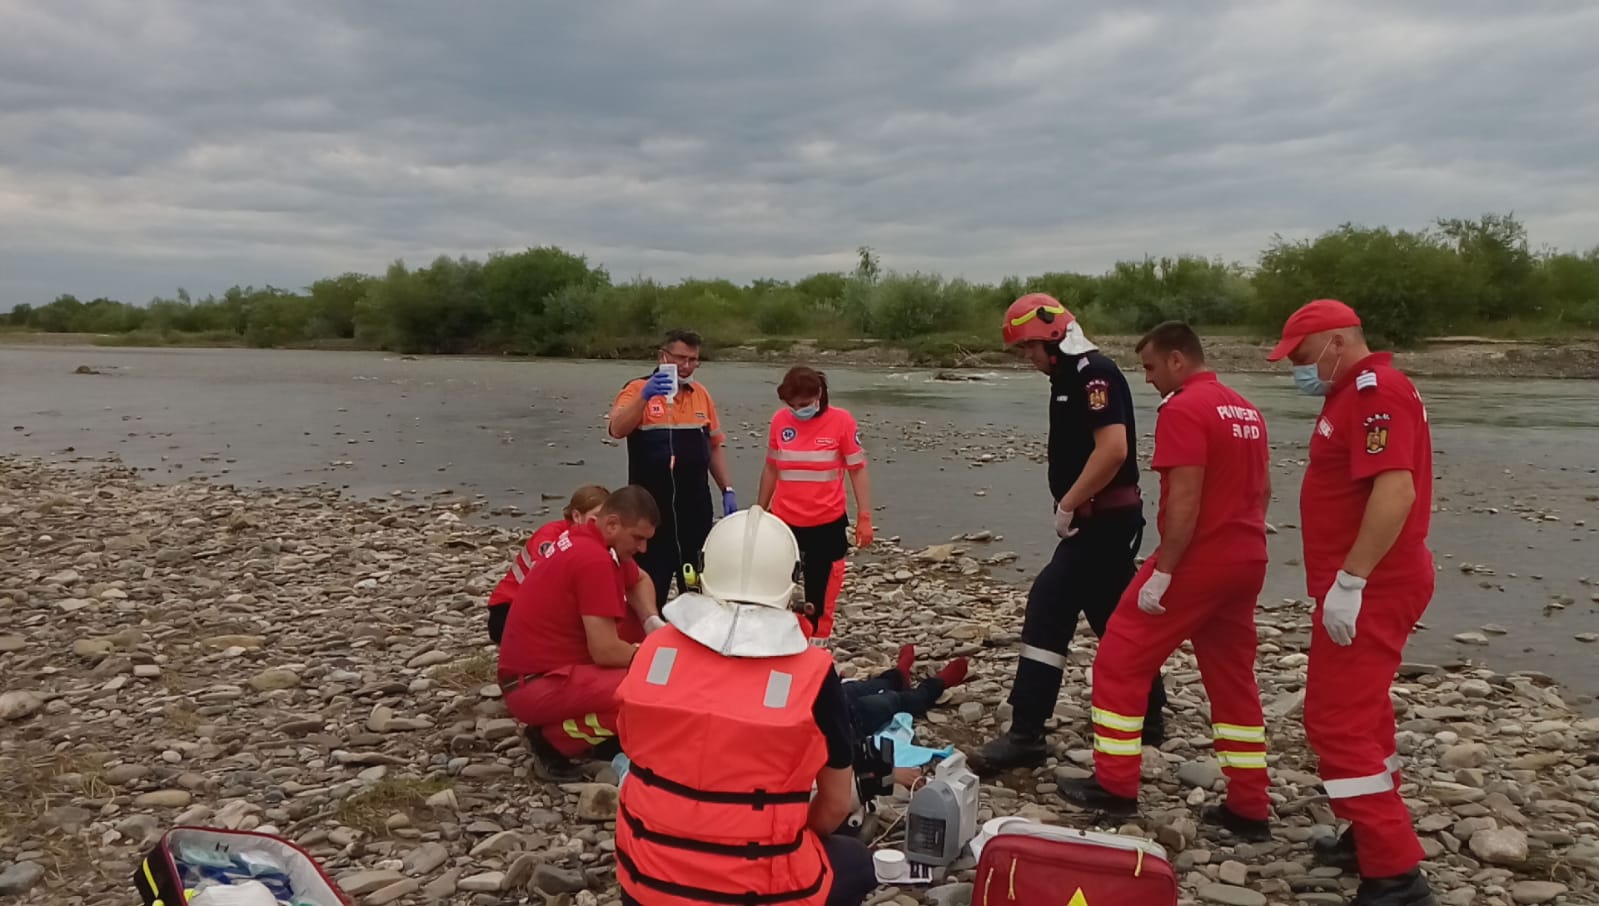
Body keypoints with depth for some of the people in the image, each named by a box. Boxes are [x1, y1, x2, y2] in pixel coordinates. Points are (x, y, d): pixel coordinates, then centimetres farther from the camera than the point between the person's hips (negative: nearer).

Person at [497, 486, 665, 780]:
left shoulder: (587, 539, 6)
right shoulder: (593, 558, -22)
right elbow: (606, 651, -23)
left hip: (552, 664, 10)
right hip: (535, 684, -10)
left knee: (638, 628, 13)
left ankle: (574, 718, 10)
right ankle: (553, 739, -5)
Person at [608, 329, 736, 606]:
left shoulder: (701, 394, 10)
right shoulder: (638, 389, -4)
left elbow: (714, 446, 16)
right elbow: (617, 430, -20)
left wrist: (727, 490, 10)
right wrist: (645, 396, -31)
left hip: (695, 505, 4)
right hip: (651, 507, -4)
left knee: (697, 585, 12)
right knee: (651, 585, 2)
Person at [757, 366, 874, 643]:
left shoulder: (841, 420, -9)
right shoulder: (780, 420, -1)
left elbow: (858, 471, -4)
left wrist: (864, 518, -7)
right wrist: (760, 512, 16)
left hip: (827, 523, -2)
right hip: (784, 521, 2)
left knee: (821, 592, 8)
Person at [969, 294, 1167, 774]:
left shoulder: (1093, 373, -16)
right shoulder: (1071, 375, 15)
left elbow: (1113, 449, -27)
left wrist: (1067, 505, -21)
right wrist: (1069, 505, 10)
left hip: (1105, 518, -10)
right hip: (1100, 518, 10)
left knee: (1048, 612, -9)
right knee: (1114, 618, 18)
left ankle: (1026, 735, -4)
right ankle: (1147, 718, 31)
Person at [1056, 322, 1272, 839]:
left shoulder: (1183, 409, -14)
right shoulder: (1245, 410, 13)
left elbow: (1185, 499, -21)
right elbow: (1263, 489, 19)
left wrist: (1161, 573, -19)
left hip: (1197, 561, -9)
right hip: (1245, 563, 9)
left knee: (1120, 660, 4)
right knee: (1233, 680, 14)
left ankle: (1115, 786, 10)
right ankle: (1249, 808, 18)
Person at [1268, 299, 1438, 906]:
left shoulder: (1378, 391, -18)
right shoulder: (1359, 392, 15)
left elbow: (1395, 493, -28)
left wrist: (1349, 581, -29)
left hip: (1369, 589, -11)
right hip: (1369, 584, 11)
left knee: (1337, 722, -8)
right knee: (1358, 714, 19)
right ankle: (1374, 836, 32)